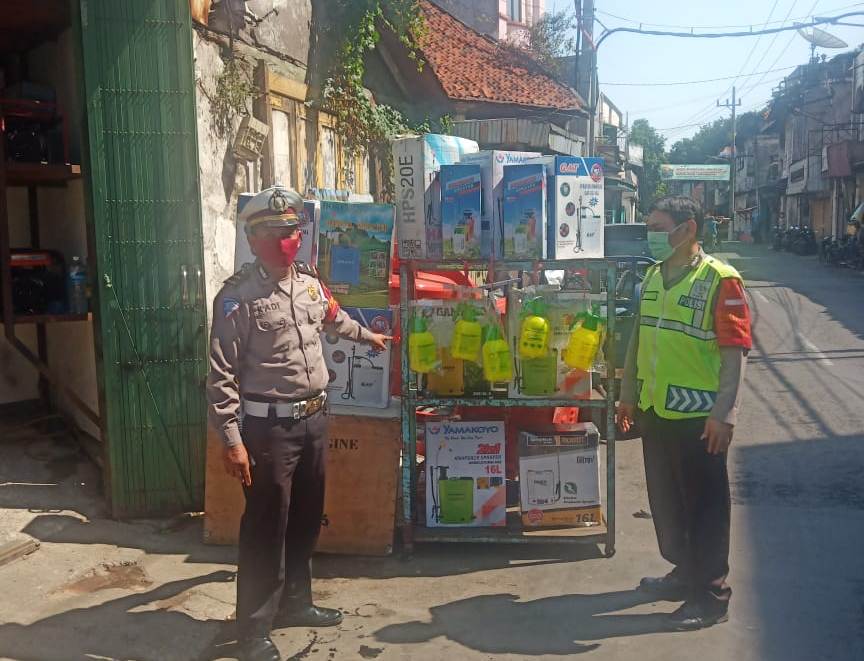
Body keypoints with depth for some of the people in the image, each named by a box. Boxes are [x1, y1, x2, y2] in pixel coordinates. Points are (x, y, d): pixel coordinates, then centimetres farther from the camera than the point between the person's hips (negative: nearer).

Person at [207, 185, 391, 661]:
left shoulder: (310, 283, 7)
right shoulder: (237, 296, -14)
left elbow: (334, 318, 31)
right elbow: (222, 376, -15)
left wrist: (367, 336, 47)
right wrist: (232, 441, -18)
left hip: (313, 419, 7)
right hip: (269, 425, -7)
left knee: (306, 519, 17)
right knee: (265, 526, 0)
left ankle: (295, 603, 35)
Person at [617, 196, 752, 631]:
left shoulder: (720, 280, -12)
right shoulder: (652, 278, 10)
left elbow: (734, 353, -15)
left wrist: (724, 413, -21)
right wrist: (628, 395, 19)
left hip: (698, 416, -7)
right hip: (655, 411, 7)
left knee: (704, 504, 4)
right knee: (665, 498, 18)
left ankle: (711, 592, 18)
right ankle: (684, 572, 36)